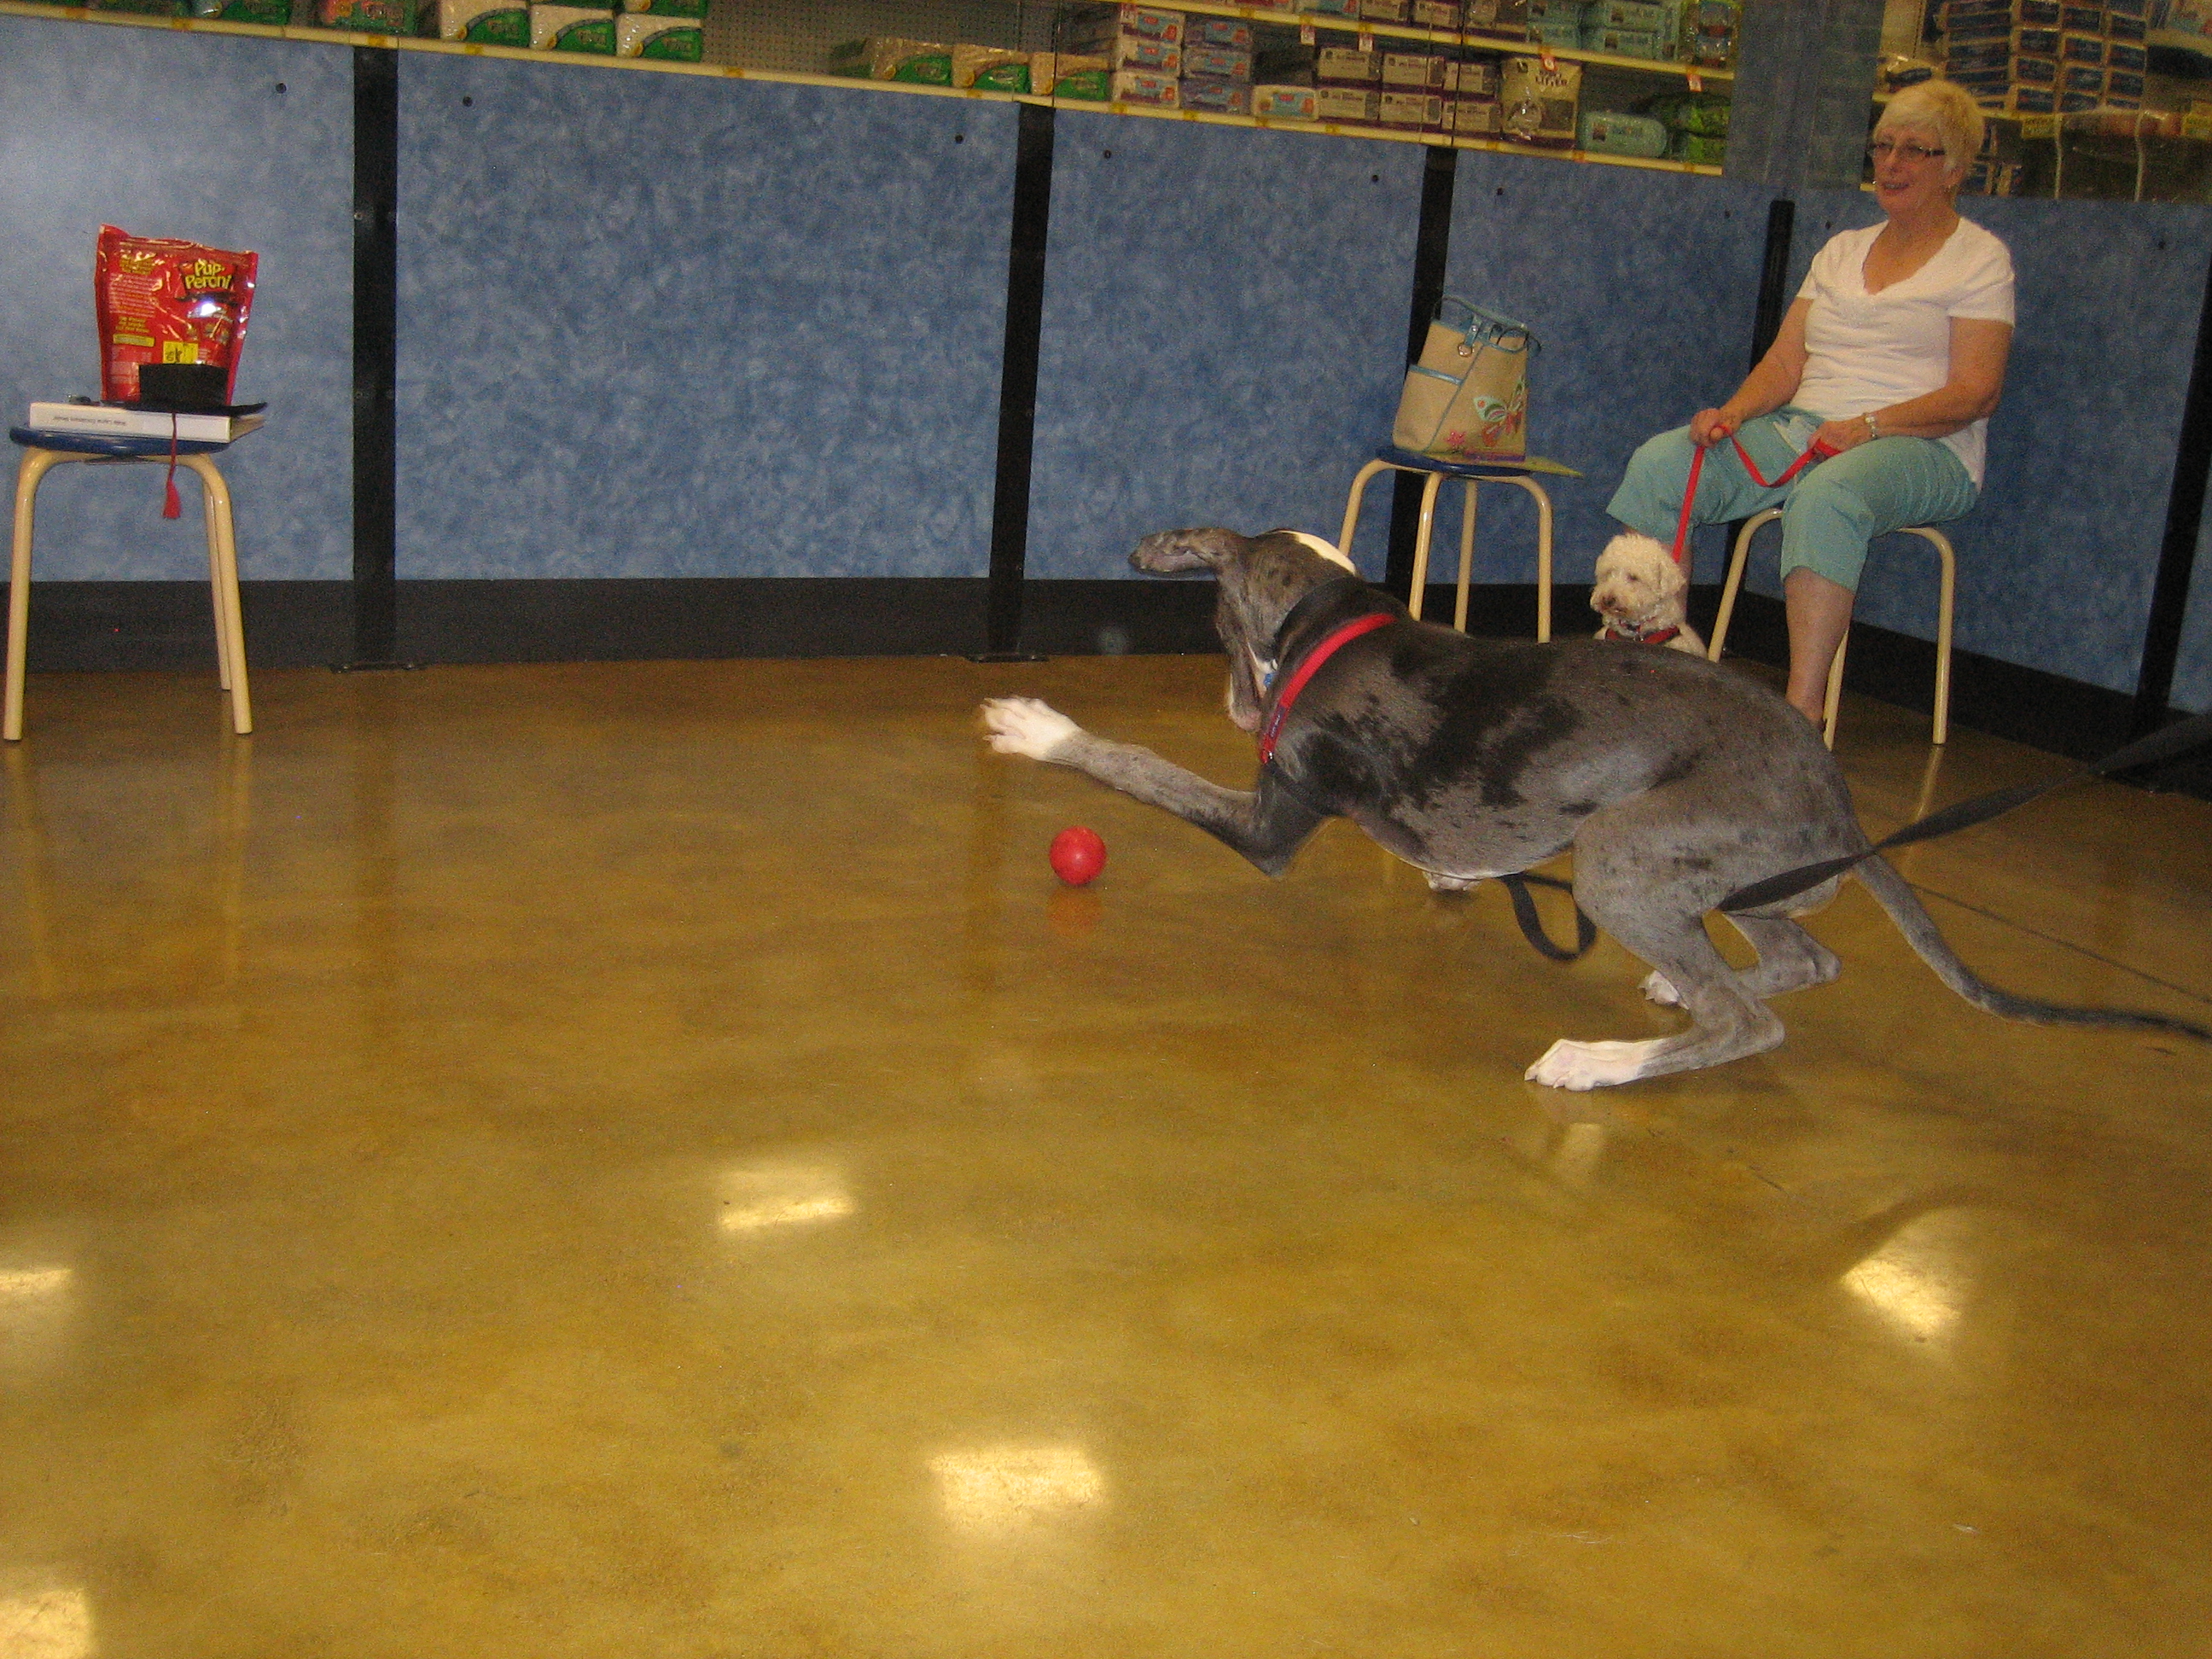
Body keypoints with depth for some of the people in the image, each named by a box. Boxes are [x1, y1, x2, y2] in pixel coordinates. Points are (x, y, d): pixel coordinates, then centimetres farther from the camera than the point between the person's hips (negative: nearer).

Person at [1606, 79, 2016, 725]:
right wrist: (1734, 413, -7)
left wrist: (1869, 426, -22)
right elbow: (1784, 362, 15)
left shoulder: (1981, 258, 3)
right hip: (1802, 429, 6)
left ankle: (1803, 707, -44)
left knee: (1826, 495, -41)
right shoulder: (1841, 250, 21)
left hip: (1922, 448, -6)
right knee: (1661, 462, -17)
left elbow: (1976, 393, -8)